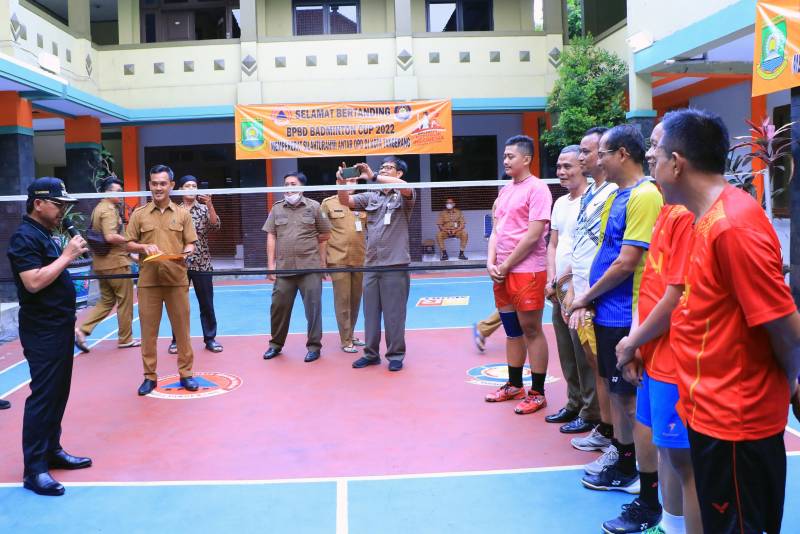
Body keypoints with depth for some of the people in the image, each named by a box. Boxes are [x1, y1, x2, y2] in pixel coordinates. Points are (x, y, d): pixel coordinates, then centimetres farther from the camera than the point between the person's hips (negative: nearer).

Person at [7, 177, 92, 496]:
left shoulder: (45, 235, 15)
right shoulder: (25, 237, -14)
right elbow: (34, 282, -26)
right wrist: (67, 256, -20)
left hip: (59, 328, 10)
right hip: (42, 333, -10)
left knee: (58, 393, 15)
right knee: (43, 396, -7)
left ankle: (52, 451, 27)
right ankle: (34, 469, -1)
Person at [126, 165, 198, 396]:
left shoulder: (183, 214, 7)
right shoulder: (139, 214, 7)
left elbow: (190, 244, 7)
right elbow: (129, 244, 9)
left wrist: (184, 254, -15)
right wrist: (144, 247, -11)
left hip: (177, 280, 0)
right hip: (148, 281, 0)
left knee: (181, 328, 5)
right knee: (148, 330, 5)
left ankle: (186, 373, 17)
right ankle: (149, 376, 16)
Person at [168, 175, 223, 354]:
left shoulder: (204, 209, 5)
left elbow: (216, 225, -12)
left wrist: (210, 204, -22)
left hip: (202, 264, 0)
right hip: (179, 264, 1)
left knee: (207, 304, 3)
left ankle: (210, 339, 13)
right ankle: (177, 340, 18)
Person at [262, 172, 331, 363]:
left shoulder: (313, 207, 3)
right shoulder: (276, 208, 9)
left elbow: (324, 236, 8)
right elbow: (271, 237, 8)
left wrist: (323, 262, 5)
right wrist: (271, 264, 1)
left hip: (310, 267, -2)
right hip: (283, 267, 2)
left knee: (313, 308, 0)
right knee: (278, 307, 8)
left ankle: (314, 346, 12)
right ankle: (276, 344, 24)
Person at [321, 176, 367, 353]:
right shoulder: (328, 203, 1)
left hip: (360, 259, 4)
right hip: (338, 260, -3)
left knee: (356, 299, 11)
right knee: (342, 300, -1)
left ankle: (350, 335, 27)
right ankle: (345, 341, 7)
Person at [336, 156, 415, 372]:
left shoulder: (404, 196, -1)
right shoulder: (370, 196, 12)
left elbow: (404, 186, -23)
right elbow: (345, 201, 5)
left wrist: (373, 177, -22)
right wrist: (341, 182, -14)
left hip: (395, 265, -5)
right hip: (371, 264, 5)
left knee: (394, 313, 2)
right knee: (370, 312, 11)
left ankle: (395, 355, 13)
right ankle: (371, 353, 21)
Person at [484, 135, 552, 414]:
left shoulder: (537, 189, -9)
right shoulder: (505, 190, 15)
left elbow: (533, 236, -16)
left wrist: (506, 266, -12)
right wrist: (491, 263, 0)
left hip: (527, 271, -7)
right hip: (501, 272, 8)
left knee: (531, 330, -1)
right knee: (512, 330, 14)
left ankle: (537, 392, 9)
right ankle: (514, 385, 26)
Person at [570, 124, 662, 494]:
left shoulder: (644, 196, -17)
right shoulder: (615, 196, 12)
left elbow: (626, 263, -21)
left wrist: (587, 296, -9)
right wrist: (586, 301, 5)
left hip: (626, 316, -9)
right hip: (607, 312, 9)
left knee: (632, 397, 2)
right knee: (617, 391, 17)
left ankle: (649, 478, 18)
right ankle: (623, 463, 30)